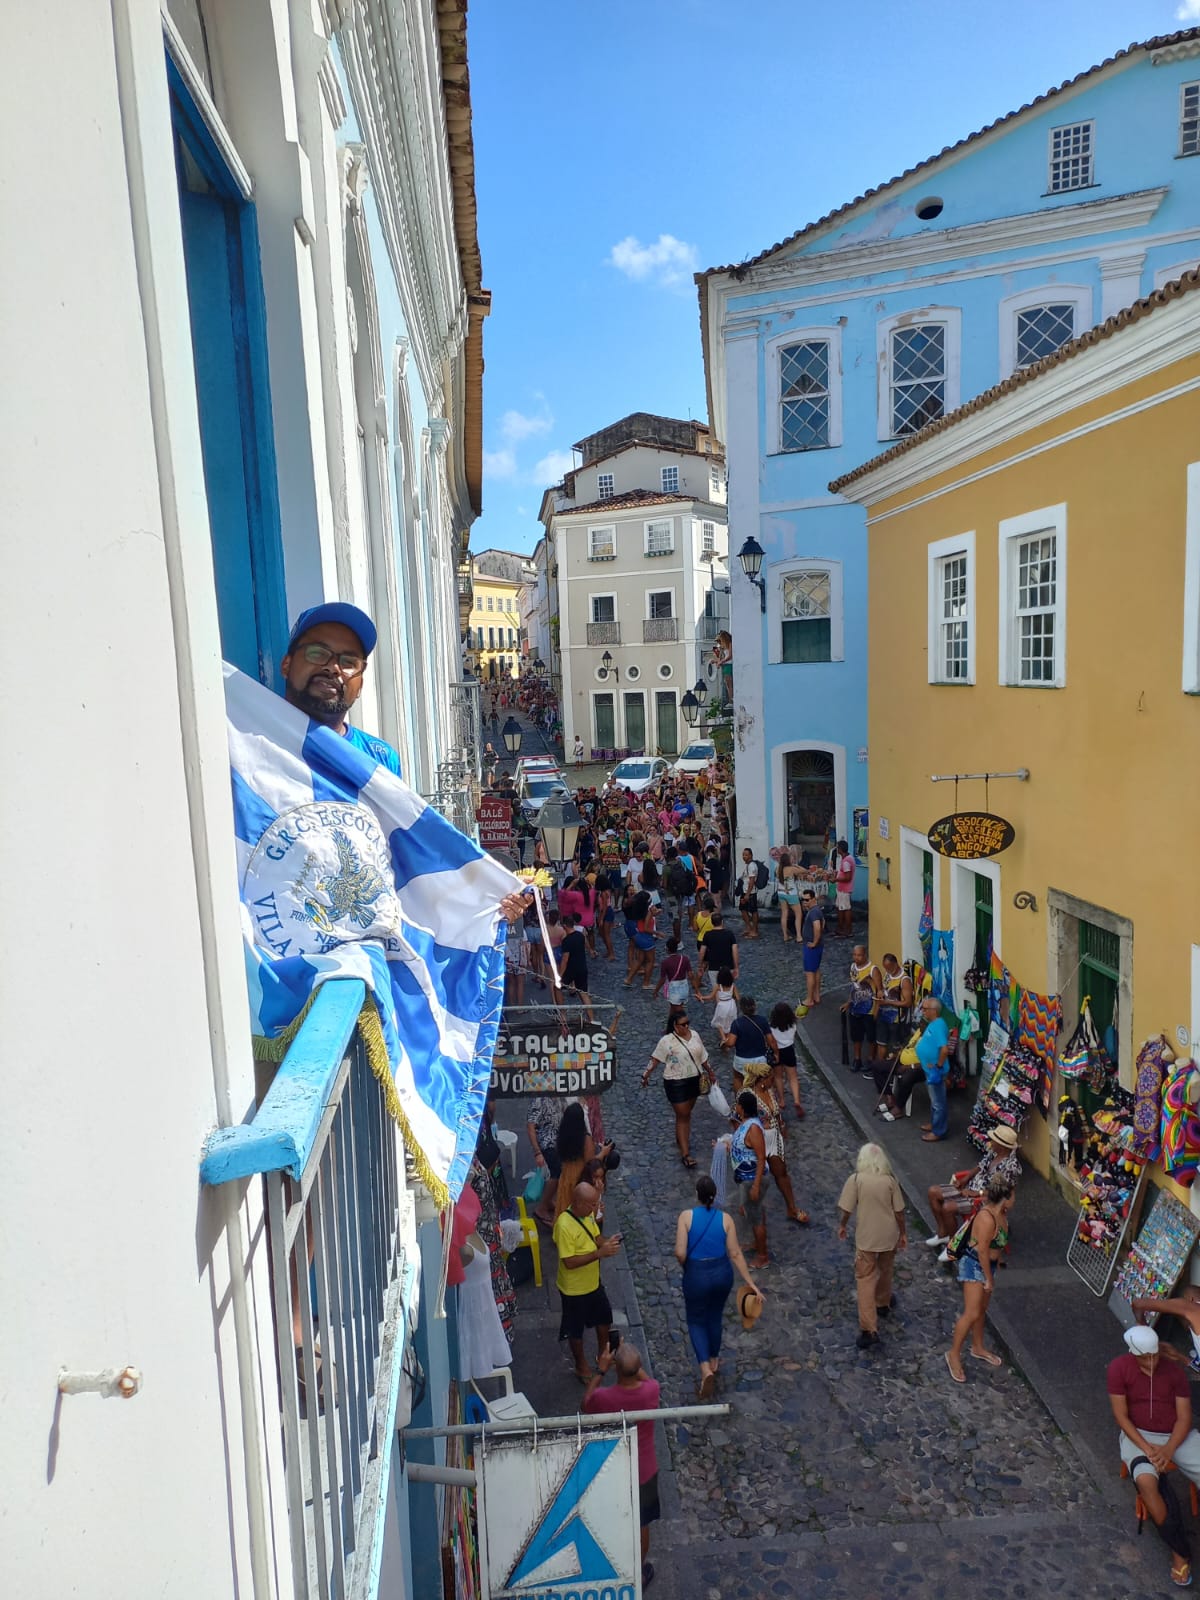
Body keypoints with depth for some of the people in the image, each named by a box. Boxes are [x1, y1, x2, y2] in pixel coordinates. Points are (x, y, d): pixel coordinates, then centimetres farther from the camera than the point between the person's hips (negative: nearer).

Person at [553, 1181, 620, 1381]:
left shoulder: (588, 1215, -8)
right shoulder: (565, 1225, -33)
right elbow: (569, 1262, -31)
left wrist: (608, 1242, -16)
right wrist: (600, 1253, -35)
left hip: (593, 1282, 8)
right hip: (574, 1288, -7)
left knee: (604, 1318, 24)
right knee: (576, 1329, 15)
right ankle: (581, 1366, 39)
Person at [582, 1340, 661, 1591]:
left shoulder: (603, 1398, -31)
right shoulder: (651, 1391, -25)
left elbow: (586, 1404, -5)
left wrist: (600, 1370, -9)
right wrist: (631, 1359, -1)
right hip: (644, 1472, 2)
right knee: (641, 1526, 26)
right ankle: (640, 1573, 45)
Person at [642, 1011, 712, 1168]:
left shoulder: (694, 1035, 0)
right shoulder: (667, 1041, -17)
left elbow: (702, 1056, 11)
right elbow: (655, 1059, -10)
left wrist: (709, 1072, 18)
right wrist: (646, 1075, -8)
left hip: (694, 1079, 5)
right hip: (676, 1082, -5)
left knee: (687, 1113, 18)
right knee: (682, 1116, -4)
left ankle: (681, 1138, 40)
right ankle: (685, 1153, -1)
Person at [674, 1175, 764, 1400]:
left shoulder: (686, 1216, -15)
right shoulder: (725, 1218, -8)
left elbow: (680, 1253, -19)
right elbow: (735, 1253, -9)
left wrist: (686, 1267, 3)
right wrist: (750, 1282, -4)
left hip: (696, 1274, -3)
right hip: (722, 1273, 3)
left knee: (696, 1321, 15)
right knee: (715, 1317, 27)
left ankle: (705, 1369, -4)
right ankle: (713, 1360, 43)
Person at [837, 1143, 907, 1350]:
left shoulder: (855, 1179, -15)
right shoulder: (890, 1180, -8)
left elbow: (846, 1209, -11)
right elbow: (899, 1211, -3)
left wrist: (842, 1226, 8)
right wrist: (903, 1233, 12)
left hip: (866, 1237, -3)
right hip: (889, 1235, 3)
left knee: (865, 1279, 2)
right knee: (885, 1271, 28)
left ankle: (869, 1329, -5)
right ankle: (883, 1303, 50)